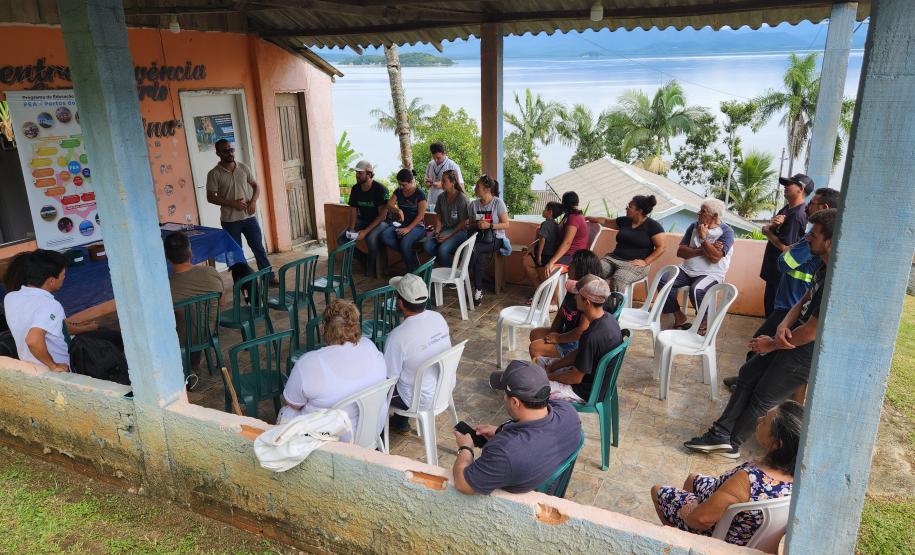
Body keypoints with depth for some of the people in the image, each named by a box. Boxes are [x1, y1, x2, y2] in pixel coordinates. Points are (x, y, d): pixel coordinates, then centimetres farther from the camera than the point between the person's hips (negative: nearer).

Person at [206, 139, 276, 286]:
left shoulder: (243, 168, 3)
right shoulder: (214, 174, -7)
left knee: (259, 248, 7)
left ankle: (269, 277, 16)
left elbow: (255, 186, 11)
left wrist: (253, 201, -7)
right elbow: (211, 197, -8)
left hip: (249, 217, 3)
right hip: (230, 220, -2)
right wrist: (232, 203, -18)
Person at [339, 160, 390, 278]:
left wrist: (365, 231, -27)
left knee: (371, 238, -37)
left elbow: (382, 215, -21)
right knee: (342, 239, -13)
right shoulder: (355, 189, 1)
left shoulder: (380, 189, -18)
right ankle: (364, 259, 5)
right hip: (363, 220, 6)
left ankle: (371, 268, -11)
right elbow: (353, 211, 6)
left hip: (379, 222, -6)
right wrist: (351, 228, -13)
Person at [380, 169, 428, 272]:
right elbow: (389, 205, 1)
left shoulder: (420, 194, -7)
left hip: (417, 226, -6)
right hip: (401, 224, 6)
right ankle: (410, 254, -11)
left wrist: (408, 229, -21)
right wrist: (398, 210, -22)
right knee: (384, 236, -25)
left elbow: (420, 216, -11)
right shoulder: (398, 191, 9)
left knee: (405, 242, -35)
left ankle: (411, 273, -14)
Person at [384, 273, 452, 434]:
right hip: (447, 388, 6)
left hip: (422, 400, -6)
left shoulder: (397, 337, -30)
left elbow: (389, 378, -18)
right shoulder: (438, 318, -11)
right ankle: (401, 422, 39)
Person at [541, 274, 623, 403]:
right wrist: (551, 367, 3)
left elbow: (576, 378, -24)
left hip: (585, 391, -9)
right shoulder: (608, 318, -6)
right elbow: (579, 353, 6)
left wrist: (549, 376, -8)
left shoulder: (592, 336, -35)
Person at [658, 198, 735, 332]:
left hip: (711, 274, -5)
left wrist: (703, 238, -15)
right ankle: (678, 316, -1)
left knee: (696, 290, -35)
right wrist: (702, 250, -14)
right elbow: (680, 251, -1)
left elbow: (715, 257, -19)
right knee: (663, 280, -20)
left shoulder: (726, 231, -5)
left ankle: (705, 321, -6)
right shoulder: (694, 226, 9)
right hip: (687, 270, 5)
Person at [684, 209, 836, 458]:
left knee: (761, 399, 5)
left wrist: (772, 345, -10)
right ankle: (721, 434, 16)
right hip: (792, 340, 9)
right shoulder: (825, 268, 3)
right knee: (748, 374, 12)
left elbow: (810, 333, -26)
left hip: (806, 354, -9)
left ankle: (732, 442, 26)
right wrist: (784, 325, -10)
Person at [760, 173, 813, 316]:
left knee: (772, 305, 1)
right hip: (774, 267, 9)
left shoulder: (797, 215, -21)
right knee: (769, 301, 19)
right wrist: (773, 225, -15)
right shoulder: (786, 208, 10)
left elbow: (784, 246, -24)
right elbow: (770, 230, 8)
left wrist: (767, 231, -8)